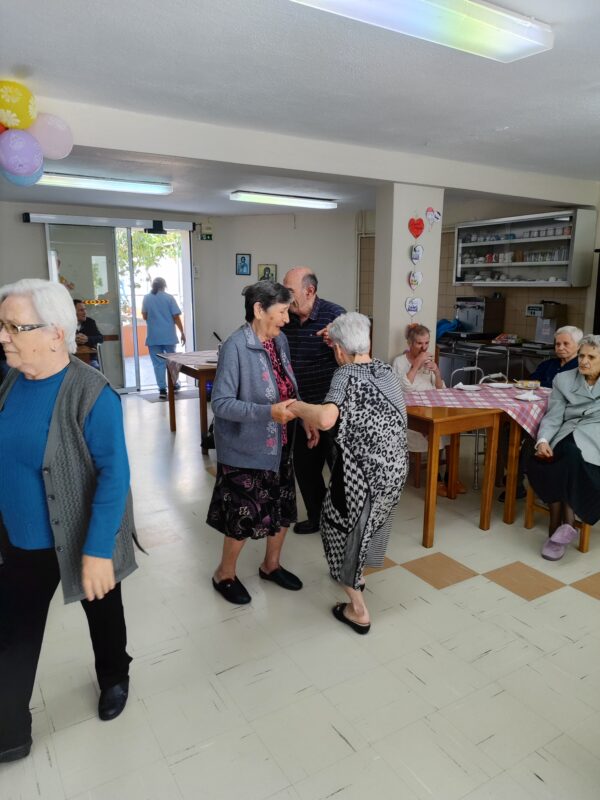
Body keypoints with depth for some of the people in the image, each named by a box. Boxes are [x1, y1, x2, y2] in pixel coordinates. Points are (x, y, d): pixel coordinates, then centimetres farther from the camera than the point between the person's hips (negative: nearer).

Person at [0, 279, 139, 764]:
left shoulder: (91, 394, -24)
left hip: (84, 540, -5)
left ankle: (114, 679, 50)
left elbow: (114, 475, -23)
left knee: (104, 615, 21)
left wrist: (98, 549, -25)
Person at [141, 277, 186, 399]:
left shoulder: (146, 298, 2)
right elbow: (176, 317, -6)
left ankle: (162, 390, -4)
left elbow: (144, 316, 9)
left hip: (153, 336, 1)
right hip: (168, 335, -1)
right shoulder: (169, 297, -3)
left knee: (158, 363, 2)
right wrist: (182, 332, 1)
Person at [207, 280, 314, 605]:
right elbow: (220, 403, -23)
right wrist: (268, 412, -32)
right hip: (247, 449, -7)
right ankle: (225, 574, 31)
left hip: (280, 446, 7)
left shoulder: (280, 340, 3)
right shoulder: (235, 347, -21)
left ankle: (271, 564, 42)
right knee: (244, 516, 5)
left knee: (282, 509, 17)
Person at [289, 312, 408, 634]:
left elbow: (326, 419, -34)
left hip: (364, 472, -7)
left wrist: (296, 406, -17)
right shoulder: (385, 370, 4)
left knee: (344, 528, 13)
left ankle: (358, 610, 22)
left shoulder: (346, 375, -16)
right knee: (368, 522, 29)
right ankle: (356, 574, 51)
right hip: (395, 466, 7)